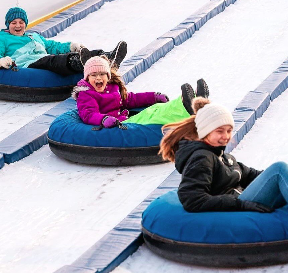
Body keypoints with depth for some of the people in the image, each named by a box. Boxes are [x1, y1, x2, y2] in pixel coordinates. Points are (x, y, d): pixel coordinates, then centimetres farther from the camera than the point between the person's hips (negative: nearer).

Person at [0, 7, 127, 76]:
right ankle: (79, 62, -73)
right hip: (27, 64, -7)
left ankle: (108, 58, -45)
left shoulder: (34, 36, 40)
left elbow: (53, 46, 35)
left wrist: (71, 47, 16)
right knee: (53, 61, -40)